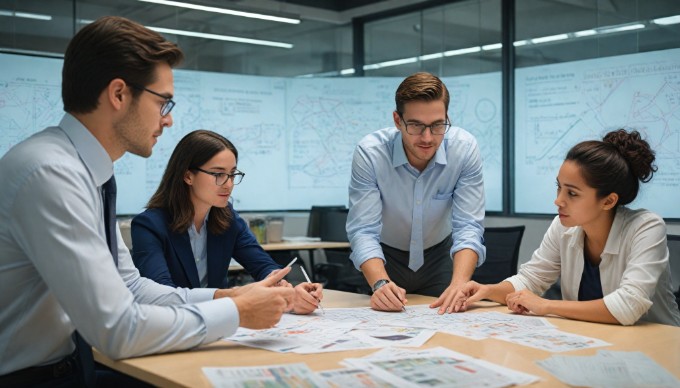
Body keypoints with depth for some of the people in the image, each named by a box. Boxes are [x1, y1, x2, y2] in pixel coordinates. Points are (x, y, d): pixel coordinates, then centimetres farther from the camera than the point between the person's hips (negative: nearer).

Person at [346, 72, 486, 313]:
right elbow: (363, 231, -24)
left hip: (439, 256, 1)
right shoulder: (369, 153, -23)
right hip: (385, 257, 0)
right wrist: (380, 283, -42)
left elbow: (468, 227, -21)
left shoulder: (465, 149, -20)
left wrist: (459, 283, -38)